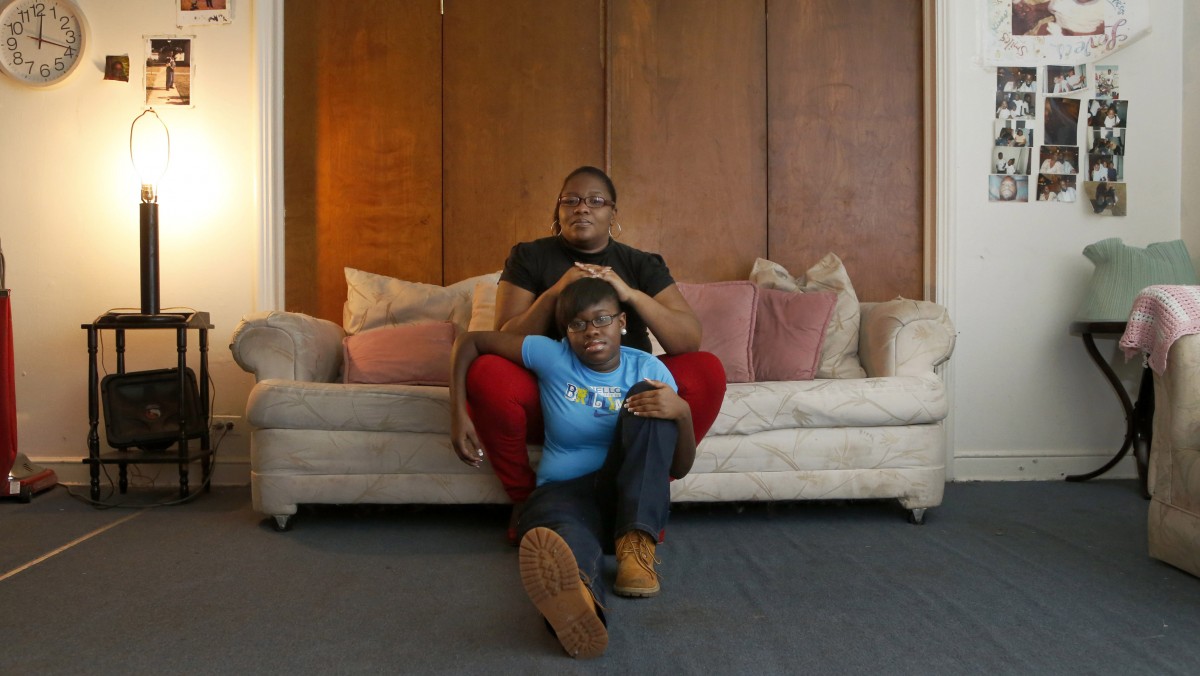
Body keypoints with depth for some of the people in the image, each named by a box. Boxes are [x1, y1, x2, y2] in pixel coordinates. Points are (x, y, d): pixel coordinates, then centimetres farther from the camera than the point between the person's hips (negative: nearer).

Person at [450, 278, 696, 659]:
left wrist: (683, 414, -21)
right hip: (563, 494, -2)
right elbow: (471, 341, 7)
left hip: (627, 497, 2)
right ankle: (579, 604, -80)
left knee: (652, 403, -24)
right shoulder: (550, 356, -1)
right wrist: (458, 413, -3)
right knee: (570, 544, -42)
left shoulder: (649, 369, 1)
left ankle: (636, 543, -32)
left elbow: (679, 469, 0)